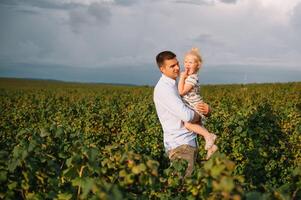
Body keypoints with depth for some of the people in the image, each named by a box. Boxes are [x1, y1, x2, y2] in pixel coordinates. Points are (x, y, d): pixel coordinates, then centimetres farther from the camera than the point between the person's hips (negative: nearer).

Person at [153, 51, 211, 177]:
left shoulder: (176, 86, 16)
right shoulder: (164, 88, -15)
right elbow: (186, 115, -25)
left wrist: (206, 108, -6)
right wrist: (199, 115, -3)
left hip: (190, 142, 9)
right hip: (180, 145, -9)